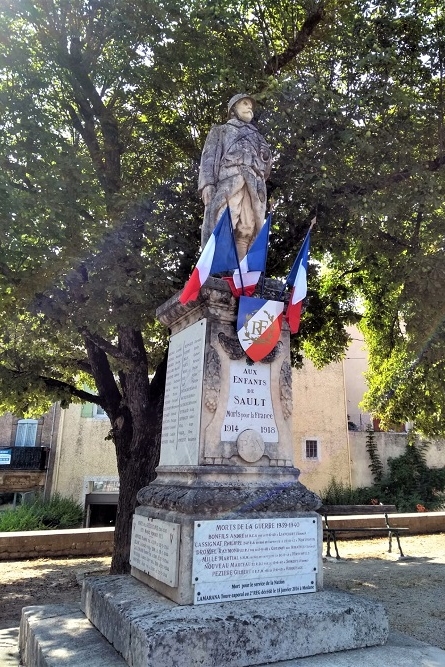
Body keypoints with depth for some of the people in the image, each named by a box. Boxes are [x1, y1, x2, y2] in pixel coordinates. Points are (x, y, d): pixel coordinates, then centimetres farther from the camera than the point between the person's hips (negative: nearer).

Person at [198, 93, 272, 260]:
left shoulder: (256, 136, 39)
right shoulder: (220, 130, 29)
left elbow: (266, 166, 32)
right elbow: (208, 157, 12)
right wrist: (207, 182, -5)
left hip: (255, 185, 3)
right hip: (228, 179, -3)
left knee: (248, 230, -14)